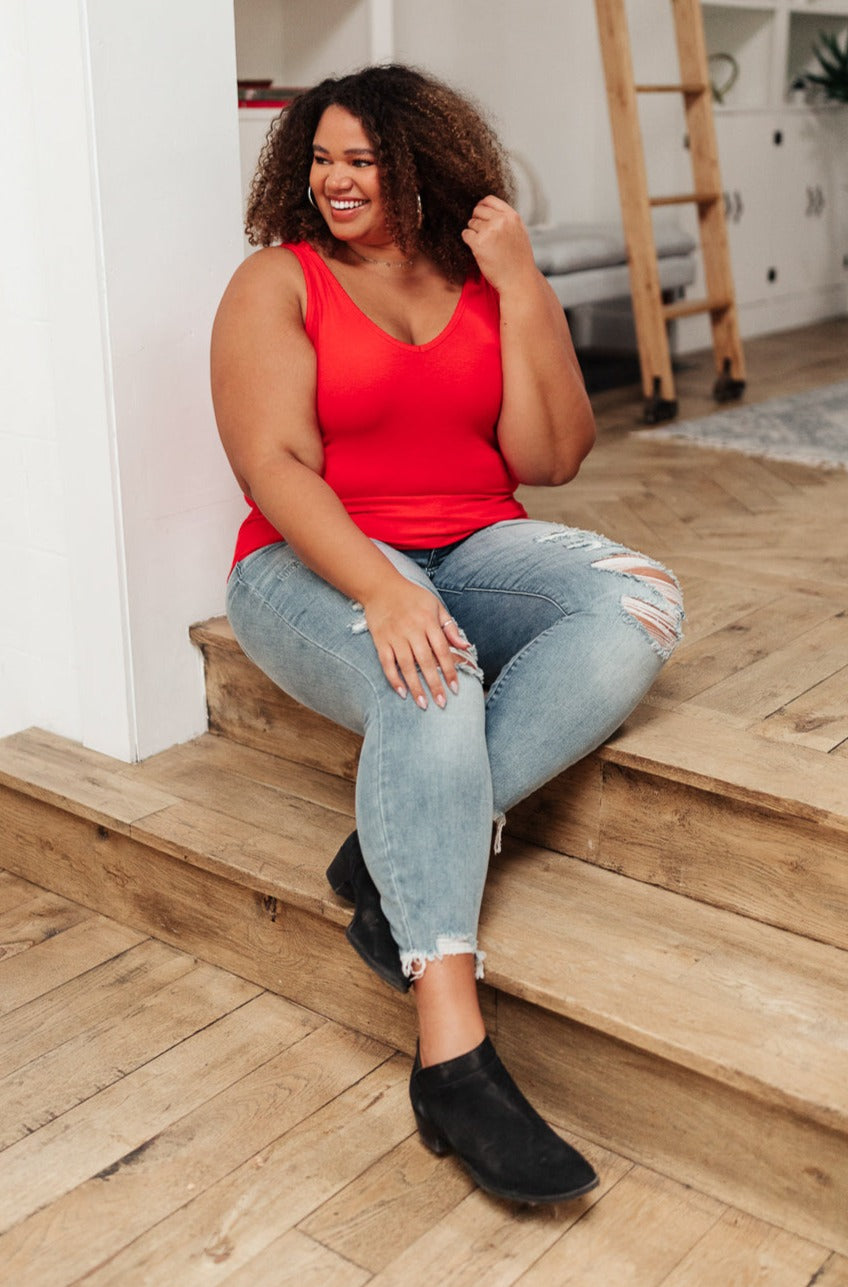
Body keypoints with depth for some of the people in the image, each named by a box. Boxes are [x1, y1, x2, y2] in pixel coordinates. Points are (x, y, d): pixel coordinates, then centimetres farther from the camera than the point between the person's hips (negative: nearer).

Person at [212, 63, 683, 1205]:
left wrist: (523, 287, -7)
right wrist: (382, 591, -31)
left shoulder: (486, 283, 9)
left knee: (638, 607, -24)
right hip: (316, 563, -4)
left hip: (474, 549, 5)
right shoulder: (278, 281, 0)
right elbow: (276, 466, -13)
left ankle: (402, 854, -26)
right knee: (428, 684, -37)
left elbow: (550, 459, 0)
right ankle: (453, 1058, -37)